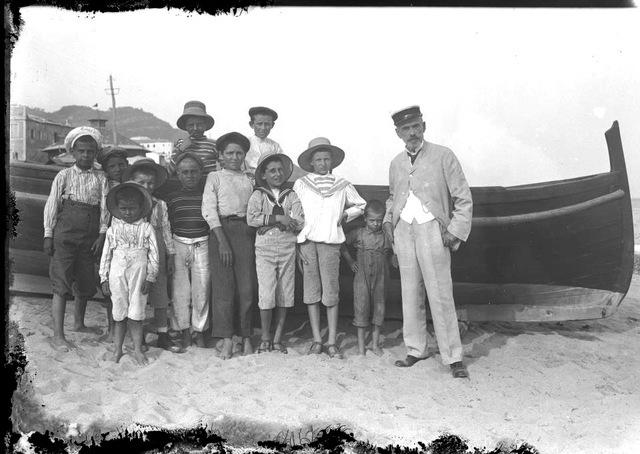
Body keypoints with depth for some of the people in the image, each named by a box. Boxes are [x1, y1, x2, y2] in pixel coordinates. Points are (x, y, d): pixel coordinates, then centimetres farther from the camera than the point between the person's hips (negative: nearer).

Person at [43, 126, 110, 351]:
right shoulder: (64, 176, 1)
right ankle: (58, 336, -2)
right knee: (61, 285, -5)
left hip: (90, 237, 3)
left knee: (86, 283, 14)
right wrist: (48, 235, -3)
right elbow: (51, 205, 1)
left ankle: (79, 323, 35)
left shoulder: (101, 178, 7)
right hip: (65, 235, -3)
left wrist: (102, 234, -4)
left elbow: (104, 208, 5)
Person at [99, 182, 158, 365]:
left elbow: (153, 254, -1)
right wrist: (104, 278, 5)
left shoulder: (146, 228, -1)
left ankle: (137, 350, 15)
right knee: (119, 313, 9)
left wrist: (150, 278, -5)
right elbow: (106, 255, 8)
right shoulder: (113, 229, 4)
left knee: (136, 313, 3)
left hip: (138, 274, -1)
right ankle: (118, 349, 23)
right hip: (117, 274, 2)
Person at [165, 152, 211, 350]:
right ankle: (185, 331, 16)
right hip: (178, 245, 1)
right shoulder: (171, 198, 7)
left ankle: (199, 330, 16)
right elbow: (166, 227, 9)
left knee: (202, 289, 2)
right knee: (180, 290, 3)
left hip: (203, 246, -1)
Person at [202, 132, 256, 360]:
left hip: (246, 232, 3)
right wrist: (222, 241, -12)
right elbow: (209, 210, -2)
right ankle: (227, 339, 1)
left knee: (246, 286, 0)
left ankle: (246, 336, 10)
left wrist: (256, 239, 0)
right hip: (222, 229, -2)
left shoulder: (249, 180, 18)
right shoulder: (214, 178, 8)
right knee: (224, 285, -4)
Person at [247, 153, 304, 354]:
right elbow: (251, 218, -13)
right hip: (265, 249, -2)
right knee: (266, 294, -7)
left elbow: (300, 222, -5)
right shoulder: (258, 195, 4)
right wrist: (279, 218, -15)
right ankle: (265, 338, 10)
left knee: (284, 295, 4)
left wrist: (269, 221, -12)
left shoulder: (291, 196, 9)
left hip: (287, 249, 2)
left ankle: (278, 338, 17)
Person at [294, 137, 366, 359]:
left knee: (331, 293, -3)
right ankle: (317, 339, 9)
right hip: (306, 241, 0)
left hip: (331, 242, 0)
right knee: (311, 291, 2)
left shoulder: (343, 186, 10)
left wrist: (345, 216, 7)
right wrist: (295, 248, 3)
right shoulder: (300, 184, 7)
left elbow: (360, 205, 26)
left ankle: (332, 341, 3)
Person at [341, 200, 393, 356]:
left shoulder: (387, 236, 2)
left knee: (378, 307, 7)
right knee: (361, 307, 0)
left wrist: (387, 255, -3)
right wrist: (350, 261, 4)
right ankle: (361, 345, 10)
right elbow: (342, 245, 9)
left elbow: (392, 252, 16)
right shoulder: (358, 234, 0)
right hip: (362, 277, -1)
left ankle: (375, 343, 19)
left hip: (380, 277, 1)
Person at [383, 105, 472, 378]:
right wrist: (388, 220, 11)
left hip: (431, 229, -4)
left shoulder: (443, 156, -1)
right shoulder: (396, 163, 13)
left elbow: (463, 199, -1)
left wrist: (455, 231, -9)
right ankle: (415, 350, 20)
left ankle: (453, 357, 3)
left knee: (440, 294, -6)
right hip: (403, 230, 5)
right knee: (410, 294, 8)